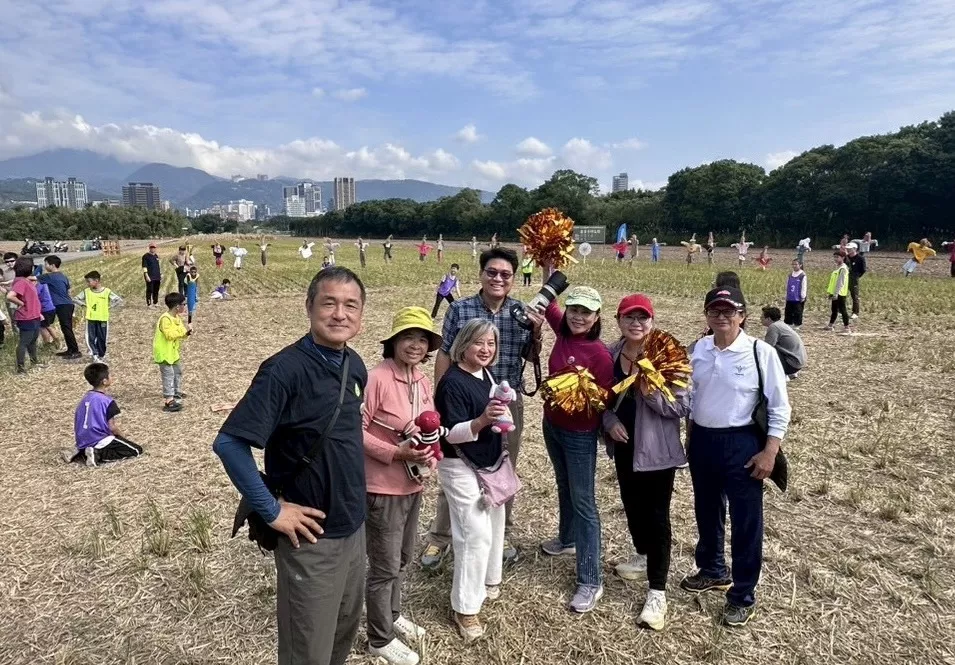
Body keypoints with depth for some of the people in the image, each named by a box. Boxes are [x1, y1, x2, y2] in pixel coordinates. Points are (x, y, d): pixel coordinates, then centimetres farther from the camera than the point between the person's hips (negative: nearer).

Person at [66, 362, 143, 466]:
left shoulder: (86, 397, 9)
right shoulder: (107, 401, -13)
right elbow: (112, 427, -14)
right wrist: (123, 436, 5)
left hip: (82, 441, 8)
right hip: (99, 440, -8)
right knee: (137, 450, -5)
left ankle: (81, 451, 11)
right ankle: (98, 454, -14)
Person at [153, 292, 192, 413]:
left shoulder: (177, 317, 6)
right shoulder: (165, 319, -23)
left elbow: (179, 334, 11)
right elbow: (170, 334, -32)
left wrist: (186, 332, -9)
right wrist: (184, 329, -27)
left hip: (172, 351, 10)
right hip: (163, 352, -10)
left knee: (178, 371, 23)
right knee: (169, 375, -12)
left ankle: (177, 393, 42)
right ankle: (169, 402, -12)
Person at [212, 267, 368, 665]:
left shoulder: (354, 364, 1)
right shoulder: (285, 369, -22)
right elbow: (229, 443, -25)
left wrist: (355, 499, 11)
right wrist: (271, 511, -20)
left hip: (354, 528, 7)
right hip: (312, 538, -7)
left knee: (346, 631, 24)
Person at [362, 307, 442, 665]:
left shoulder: (422, 380, 3)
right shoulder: (377, 378, -21)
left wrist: (431, 457, -4)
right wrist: (397, 453, -25)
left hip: (414, 484, 8)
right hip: (383, 487, -7)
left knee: (403, 558, 23)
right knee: (385, 566, 7)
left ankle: (392, 615, 46)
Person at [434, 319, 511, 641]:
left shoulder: (486, 374, 5)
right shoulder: (452, 382, -21)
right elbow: (451, 433, -25)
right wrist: (482, 420, -41)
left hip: (490, 463, 9)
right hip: (461, 467, -9)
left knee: (494, 522, 19)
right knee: (476, 533, -7)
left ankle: (489, 580, 41)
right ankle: (465, 608, 7)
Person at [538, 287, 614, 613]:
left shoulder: (600, 353, -21)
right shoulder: (563, 334, -3)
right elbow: (549, 304, 15)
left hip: (580, 435, -7)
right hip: (552, 425, 7)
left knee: (583, 502, -3)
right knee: (565, 488, 26)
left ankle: (590, 582, 4)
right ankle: (568, 539, 49)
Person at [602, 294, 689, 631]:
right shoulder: (610, 354, -1)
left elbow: (683, 406, -14)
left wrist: (652, 393, -29)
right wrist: (610, 421, -8)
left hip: (657, 449, -5)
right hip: (624, 444, 6)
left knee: (657, 515, 1)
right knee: (631, 504, 22)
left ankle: (657, 591, 11)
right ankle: (643, 554, 48)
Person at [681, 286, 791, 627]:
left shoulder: (761, 352, -14)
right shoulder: (698, 350, 1)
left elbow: (779, 407, -10)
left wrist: (769, 452, -14)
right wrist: (692, 439, 14)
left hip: (742, 444, -5)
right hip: (702, 441, 5)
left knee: (746, 522, 6)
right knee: (706, 512, 21)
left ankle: (742, 595, 24)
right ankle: (712, 570, 44)